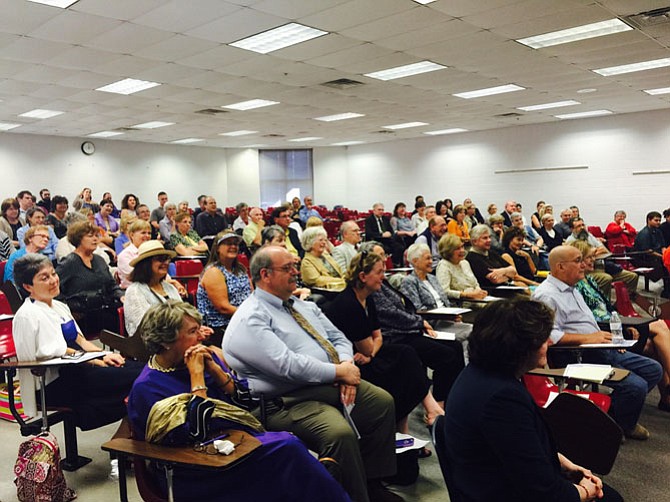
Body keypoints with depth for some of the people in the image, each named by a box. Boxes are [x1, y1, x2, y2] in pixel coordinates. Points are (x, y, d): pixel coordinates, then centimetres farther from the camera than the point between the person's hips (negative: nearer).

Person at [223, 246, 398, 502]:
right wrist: (339, 372, -16)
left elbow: (339, 338, 15)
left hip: (333, 384, 9)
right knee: (341, 433, -31)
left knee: (383, 402, -1)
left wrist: (347, 364, -7)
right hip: (290, 401, -9)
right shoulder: (250, 320, -12)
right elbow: (287, 365, -23)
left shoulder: (303, 306, 15)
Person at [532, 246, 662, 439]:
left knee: (654, 370, 9)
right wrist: (587, 338, -22)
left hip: (601, 350, 11)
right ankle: (619, 426, 7)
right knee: (637, 386, -21)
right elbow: (548, 335, -26)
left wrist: (608, 337, 12)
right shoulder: (546, 296, -15)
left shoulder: (571, 290, 19)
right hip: (580, 358, -11)